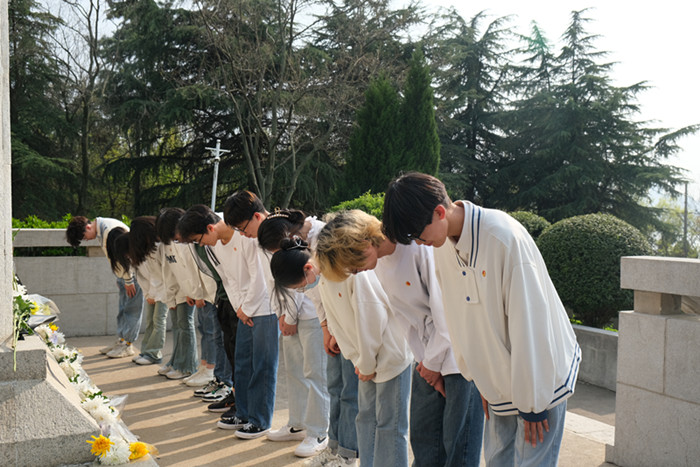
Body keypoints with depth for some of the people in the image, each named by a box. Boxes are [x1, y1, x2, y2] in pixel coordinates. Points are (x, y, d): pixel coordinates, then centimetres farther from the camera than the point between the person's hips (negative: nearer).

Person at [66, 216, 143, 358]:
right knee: (123, 308, 14)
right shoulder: (100, 232, 8)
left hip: (132, 272, -10)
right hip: (122, 272, 10)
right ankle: (121, 340, 22)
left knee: (132, 308, -4)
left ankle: (128, 345, 0)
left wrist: (128, 281, -17)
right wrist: (120, 279, 15)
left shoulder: (111, 229, -24)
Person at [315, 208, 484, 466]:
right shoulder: (379, 263, 2)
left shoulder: (419, 244, -21)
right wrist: (426, 360, 3)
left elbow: (446, 307, -18)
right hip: (428, 358, 7)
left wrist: (434, 361, -8)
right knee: (423, 444, 12)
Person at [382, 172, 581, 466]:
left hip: (542, 377, -6)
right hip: (499, 381, 7)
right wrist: (480, 380, 9)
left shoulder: (505, 237, -26)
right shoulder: (443, 246, -3)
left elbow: (529, 324, -23)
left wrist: (532, 403, -18)